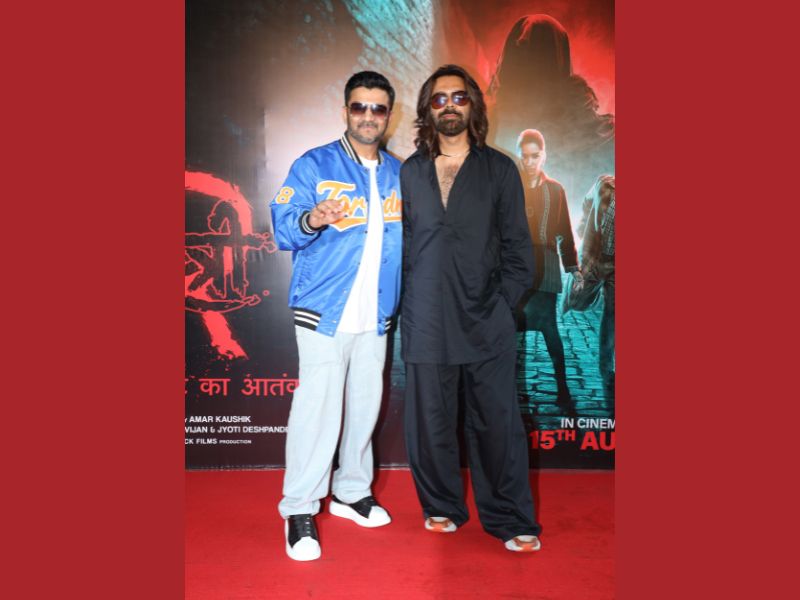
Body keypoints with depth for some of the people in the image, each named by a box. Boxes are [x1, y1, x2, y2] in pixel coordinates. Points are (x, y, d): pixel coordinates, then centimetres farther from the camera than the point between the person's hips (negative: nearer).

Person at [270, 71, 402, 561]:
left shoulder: (399, 175, 14)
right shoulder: (315, 165, -1)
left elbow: (409, 238, 20)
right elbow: (283, 226, -10)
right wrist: (311, 221, -29)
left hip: (376, 316, 5)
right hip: (324, 312, -5)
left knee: (365, 406, 12)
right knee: (318, 408, -7)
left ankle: (352, 492, 29)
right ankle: (300, 511, 6)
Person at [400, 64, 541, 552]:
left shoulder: (500, 169, 8)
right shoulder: (409, 173, 11)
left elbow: (518, 247, 6)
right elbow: (398, 243, 9)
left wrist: (502, 304, -2)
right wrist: (408, 302, 1)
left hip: (487, 324, -1)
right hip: (426, 324, 1)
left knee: (498, 424, 2)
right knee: (431, 424, 8)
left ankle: (510, 520, 19)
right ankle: (442, 507, 28)